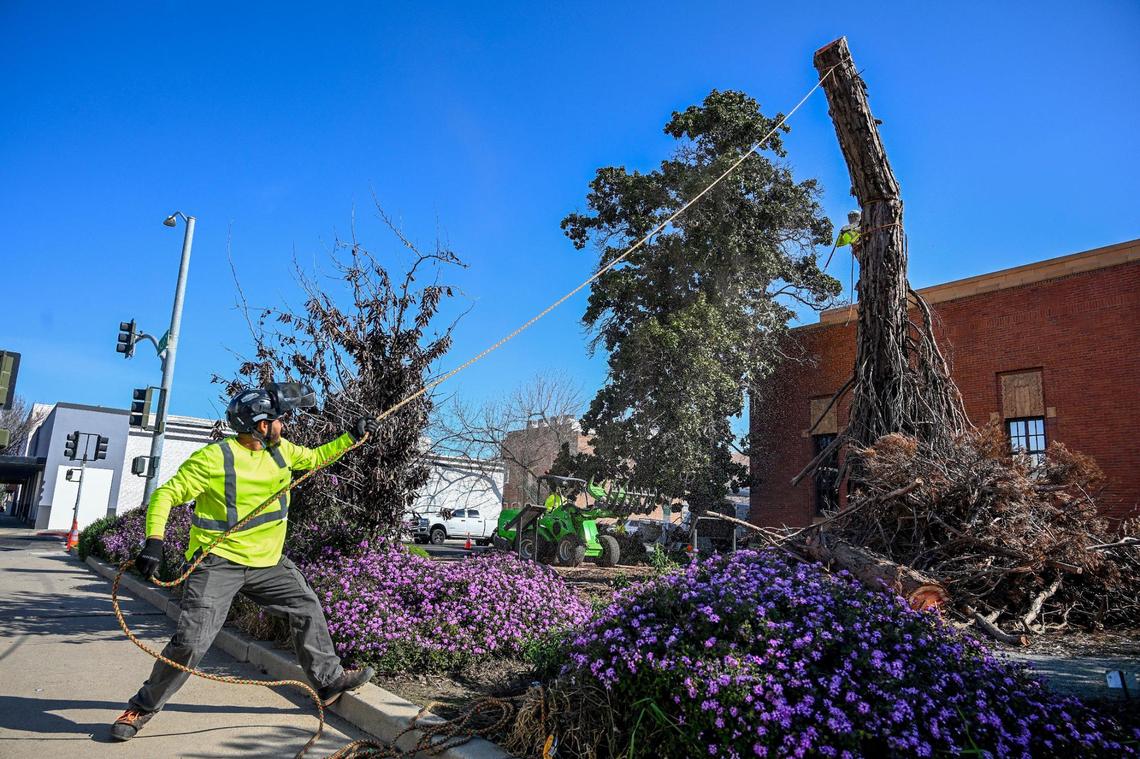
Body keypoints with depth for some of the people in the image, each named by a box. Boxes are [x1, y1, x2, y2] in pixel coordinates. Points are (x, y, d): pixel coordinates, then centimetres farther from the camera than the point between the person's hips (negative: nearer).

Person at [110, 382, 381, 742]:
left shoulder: (281, 451, 2)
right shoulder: (214, 458, -19)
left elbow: (317, 456, 19)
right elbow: (166, 495, -15)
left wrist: (353, 436, 8)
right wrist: (154, 541, -26)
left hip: (267, 561, 7)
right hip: (218, 562, -7)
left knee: (307, 608, 12)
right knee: (191, 641, -9)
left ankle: (329, 679, 28)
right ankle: (143, 707, 17)